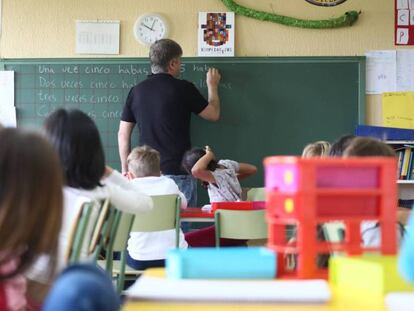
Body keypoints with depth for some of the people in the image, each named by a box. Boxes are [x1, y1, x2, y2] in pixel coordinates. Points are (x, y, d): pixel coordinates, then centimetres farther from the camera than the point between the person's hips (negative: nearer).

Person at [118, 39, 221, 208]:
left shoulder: (136, 91, 5)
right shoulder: (183, 89, -6)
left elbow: (123, 134, 8)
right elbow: (213, 114, 8)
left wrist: (125, 170, 16)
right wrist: (212, 86, 24)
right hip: (178, 173, -4)